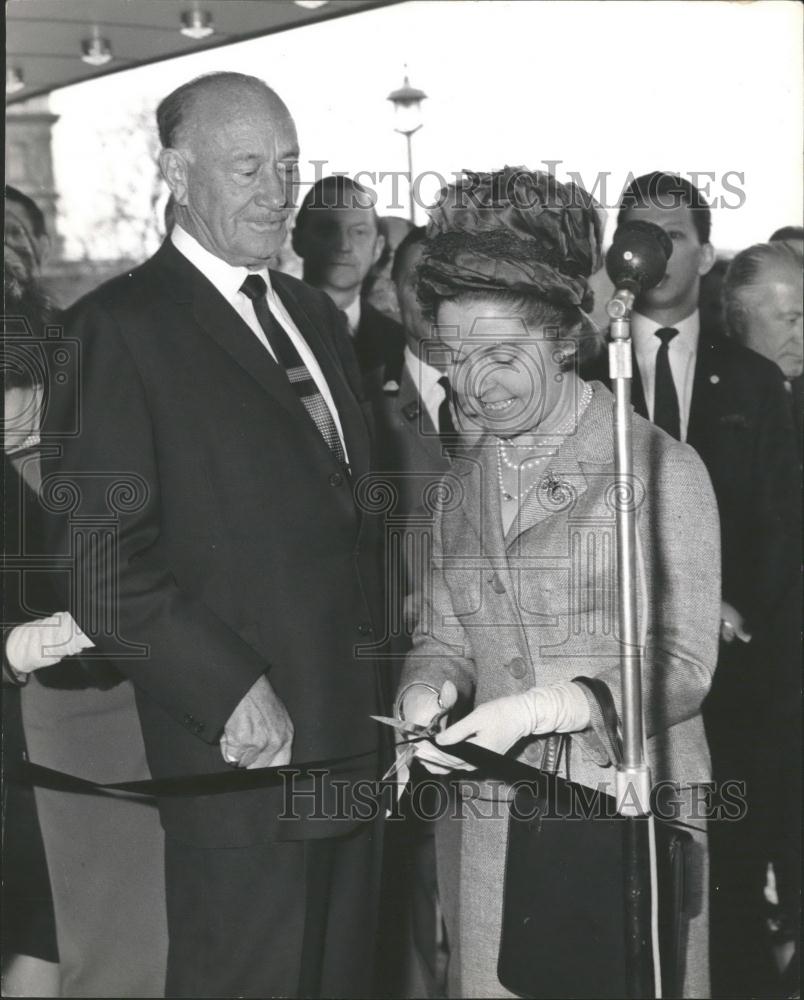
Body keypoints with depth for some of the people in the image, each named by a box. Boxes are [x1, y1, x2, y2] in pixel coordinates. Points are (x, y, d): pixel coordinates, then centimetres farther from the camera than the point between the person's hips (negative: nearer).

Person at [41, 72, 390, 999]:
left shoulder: (314, 315, 16)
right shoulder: (121, 328, -8)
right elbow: (98, 556, -15)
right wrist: (226, 690, -18)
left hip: (357, 739, 7)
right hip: (241, 746, -7)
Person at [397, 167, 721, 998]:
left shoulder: (659, 468, -7)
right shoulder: (469, 474, 11)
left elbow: (681, 665, -10)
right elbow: (443, 631, 12)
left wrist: (540, 709, -22)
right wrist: (430, 689, -10)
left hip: (624, 824, -4)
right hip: (485, 827, 5)